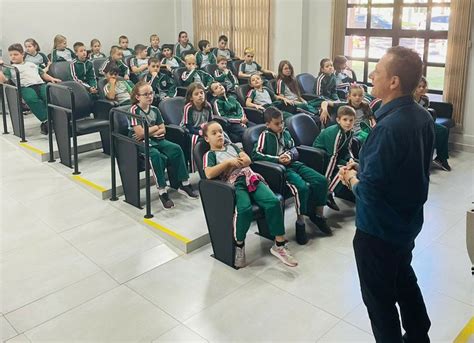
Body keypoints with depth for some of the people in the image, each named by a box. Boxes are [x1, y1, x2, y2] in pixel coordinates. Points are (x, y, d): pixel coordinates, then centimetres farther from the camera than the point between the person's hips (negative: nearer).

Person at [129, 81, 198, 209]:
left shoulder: (155, 110, 11)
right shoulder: (134, 110, -8)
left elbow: (163, 130, 7)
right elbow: (140, 133, -16)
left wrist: (148, 133, -9)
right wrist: (155, 128, -3)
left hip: (156, 140, 6)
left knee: (176, 149, -19)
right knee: (155, 155, -36)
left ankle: (184, 184, -11)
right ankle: (162, 192, -31)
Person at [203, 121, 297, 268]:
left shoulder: (231, 146, 30)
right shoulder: (209, 154, 13)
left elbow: (247, 160, 15)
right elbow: (209, 174, -8)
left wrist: (234, 163, -3)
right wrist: (229, 162, -7)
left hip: (250, 177, 5)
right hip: (234, 183, -5)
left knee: (273, 201, -23)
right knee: (245, 209, -37)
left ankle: (280, 244, -14)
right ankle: (239, 245, -12)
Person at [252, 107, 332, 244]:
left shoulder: (286, 133, 15)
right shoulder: (265, 136, -2)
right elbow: (255, 154, -10)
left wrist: (290, 155, -6)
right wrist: (277, 159, -15)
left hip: (294, 164, 7)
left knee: (322, 180, -9)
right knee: (302, 187, -32)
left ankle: (318, 214, 7)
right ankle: (300, 222, -13)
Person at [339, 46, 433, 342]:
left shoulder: (389, 127, -30)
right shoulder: (423, 116, -1)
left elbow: (370, 188, -29)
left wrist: (352, 180, -8)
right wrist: (363, 167, 3)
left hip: (379, 226, -9)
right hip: (407, 219, 9)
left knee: (379, 296, 11)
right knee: (404, 280, 28)